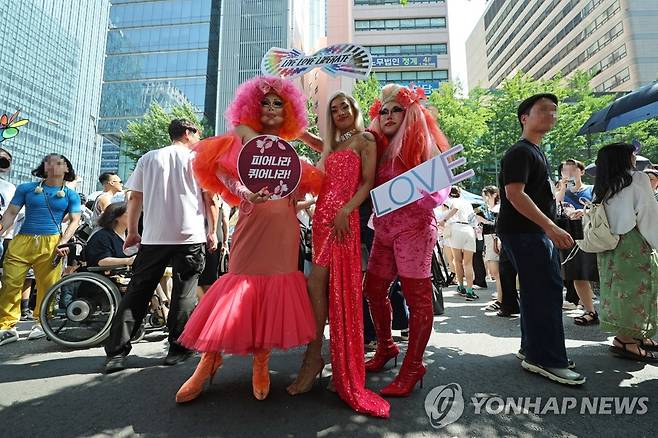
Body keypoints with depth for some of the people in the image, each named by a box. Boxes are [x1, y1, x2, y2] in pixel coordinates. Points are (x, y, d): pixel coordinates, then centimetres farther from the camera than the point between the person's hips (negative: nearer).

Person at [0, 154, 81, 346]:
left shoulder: (71, 195, 10)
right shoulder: (26, 188, 13)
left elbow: (74, 221, 6)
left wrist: (63, 242, -8)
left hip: (51, 243, -1)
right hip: (21, 241, 1)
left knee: (47, 285, -2)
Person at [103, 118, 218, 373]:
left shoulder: (148, 158, 13)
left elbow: (135, 198, 10)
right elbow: (210, 199, -1)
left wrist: (132, 232, 17)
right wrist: (212, 232, 7)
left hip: (153, 237, 3)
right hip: (190, 237, -2)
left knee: (137, 293, 9)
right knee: (184, 294, 5)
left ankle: (117, 352, 9)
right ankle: (177, 349, 10)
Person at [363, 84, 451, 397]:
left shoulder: (421, 142, -2)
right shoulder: (380, 145, 16)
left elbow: (441, 185, -10)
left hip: (414, 226, -7)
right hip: (384, 229, 7)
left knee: (417, 296, -4)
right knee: (373, 289, 11)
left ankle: (412, 368, 8)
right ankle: (385, 348, 32)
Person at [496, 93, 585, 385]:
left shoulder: (537, 152, 21)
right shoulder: (520, 152, -10)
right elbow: (515, 194, -23)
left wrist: (550, 228, 24)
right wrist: (550, 226, -26)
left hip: (535, 231, 10)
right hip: (523, 232, -10)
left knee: (539, 291, 13)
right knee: (546, 291, -9)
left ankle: (532, 350, 23)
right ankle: (546, 359, -1)